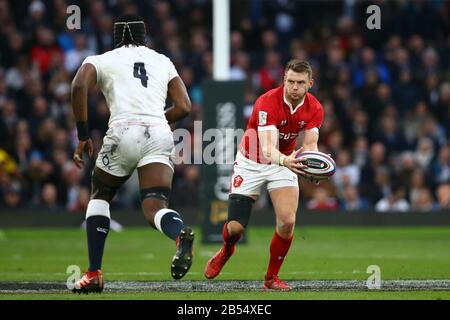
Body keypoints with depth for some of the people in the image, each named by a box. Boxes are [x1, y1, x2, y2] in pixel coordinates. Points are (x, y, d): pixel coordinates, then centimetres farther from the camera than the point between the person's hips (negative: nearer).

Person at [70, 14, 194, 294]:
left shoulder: (103, 60, 16)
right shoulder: (163, 62, 24)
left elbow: (79, 85, -4)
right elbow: (184, 107, 19)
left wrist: (83, 137, 0)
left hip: (124, 132, -1)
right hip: (160, 135, 1)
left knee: (100, 197, 23)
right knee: (155, 209, -6)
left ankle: (94, 274, 15)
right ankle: (181, 234, -44)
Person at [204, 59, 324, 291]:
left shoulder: (314, 108, -13)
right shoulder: (267, 102, -29)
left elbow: (310, 145, -16)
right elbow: (268, 148, -38)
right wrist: (285, 160, -60)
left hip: (284, 162, 3)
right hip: (250, 164, -3)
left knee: (287, 221, -19)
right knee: (235, 227, -7)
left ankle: (272, 277, 4)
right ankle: (226, 251, 33)